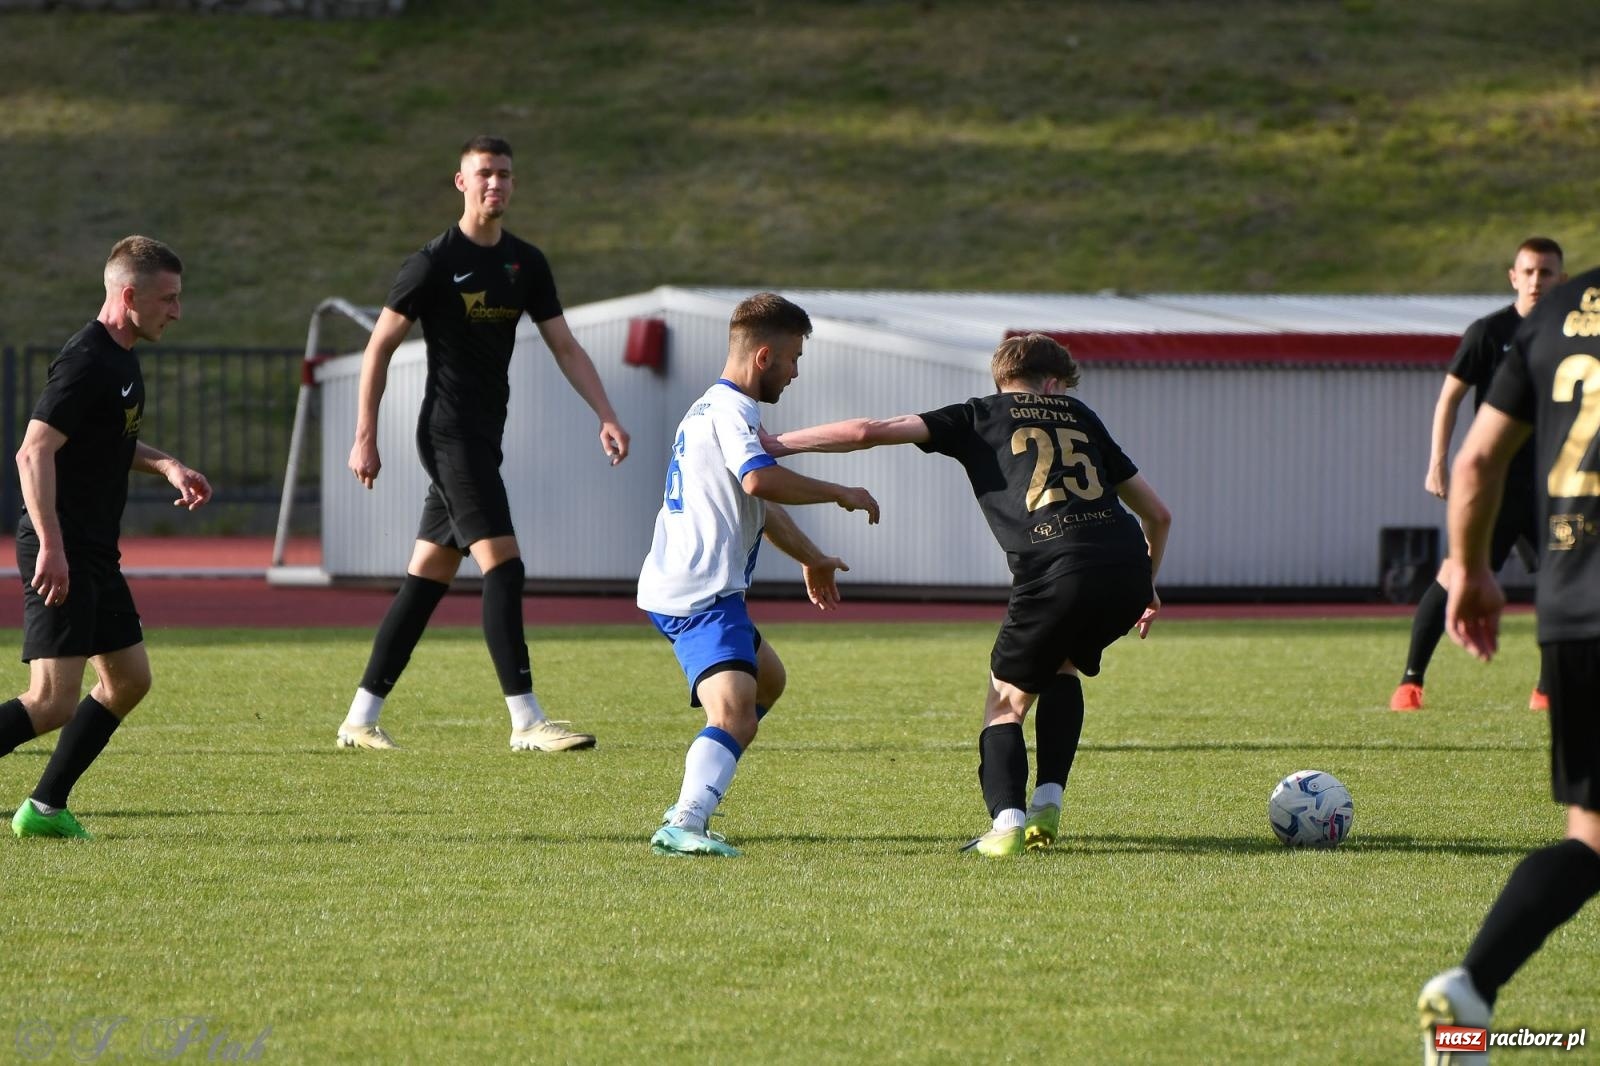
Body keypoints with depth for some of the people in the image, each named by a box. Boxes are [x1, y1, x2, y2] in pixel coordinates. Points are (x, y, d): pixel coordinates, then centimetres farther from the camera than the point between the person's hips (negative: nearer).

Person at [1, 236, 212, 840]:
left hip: (95, 555, 10)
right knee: (54, 700, -16)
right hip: (61, 556, -10)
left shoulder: (121, 359, 14)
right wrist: (51, 546, -29)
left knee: (128, 680, 14)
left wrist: (165, 466, 14)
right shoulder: (86, 362, -17)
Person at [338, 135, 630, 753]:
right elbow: (379, 346, -4)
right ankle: (526, 721, -19)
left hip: (483, 437, 7)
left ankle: (361, 719, 15)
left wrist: (606, 416, -1)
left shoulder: (525, 263, 10)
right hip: (450, 435, -7)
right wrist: (364, 437, -7)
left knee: (428, 579, 9)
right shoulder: (435, 262, -8)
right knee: (502, 564, -16)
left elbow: (566, 347, 11)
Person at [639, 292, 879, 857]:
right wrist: (838, 493, -17)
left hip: (677, 588, 11)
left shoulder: (711, 409, 24)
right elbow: (760, 479, -30)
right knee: (734, 711, -26)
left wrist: (810, 557, 48)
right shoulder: (730, 410, -11)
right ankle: (683, 825, -45)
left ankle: (693, 805, 30)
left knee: (767, 679, 31)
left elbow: (760, 506, 38)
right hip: (702, 594, -11)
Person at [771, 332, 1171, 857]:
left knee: (1006, 702, 12)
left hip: (1056, 570, -4)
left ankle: (1006, 820, -12)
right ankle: (1047, 803, 17)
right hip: (1129, 570, 4)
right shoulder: (1081, 417, 29)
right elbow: (1158, 513, 30)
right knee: (1062, 667, 31)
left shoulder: (979, 416, 19)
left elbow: (870, 432, 10)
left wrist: (776, 444, 20)